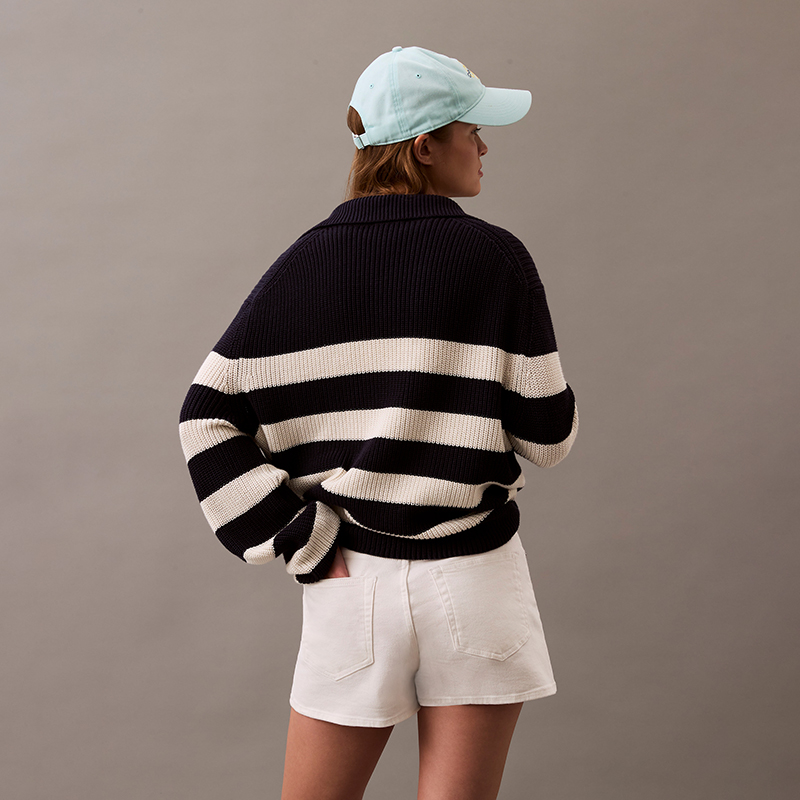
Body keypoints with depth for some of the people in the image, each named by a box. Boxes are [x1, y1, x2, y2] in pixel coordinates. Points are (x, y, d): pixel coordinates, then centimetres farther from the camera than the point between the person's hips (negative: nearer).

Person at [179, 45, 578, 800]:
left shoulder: (303, 264, 0)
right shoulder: (495, 257, -9)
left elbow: (207, 416, -3)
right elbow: (546, 433, -6)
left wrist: (302, 545, -2)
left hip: (353, 577, 3)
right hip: (472, 574, -2)